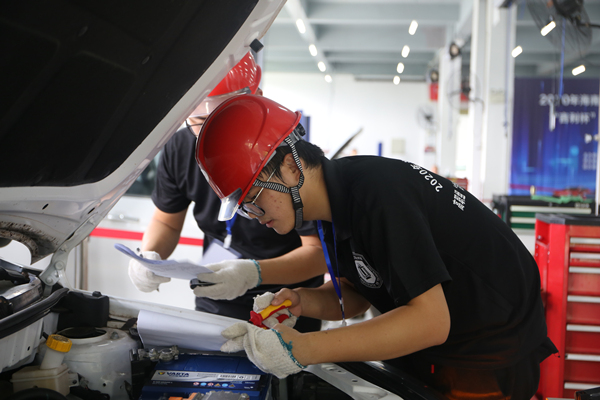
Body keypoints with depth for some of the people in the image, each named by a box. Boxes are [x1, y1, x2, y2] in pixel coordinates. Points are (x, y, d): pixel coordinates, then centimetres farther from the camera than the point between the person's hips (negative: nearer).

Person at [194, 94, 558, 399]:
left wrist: (302, 350, -33)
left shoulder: (376, 193, -30)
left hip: (492, 355, -8)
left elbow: (430, 321, -31)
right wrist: (302, 301, -13)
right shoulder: (336, 198, -1)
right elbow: (354, 294, 9)